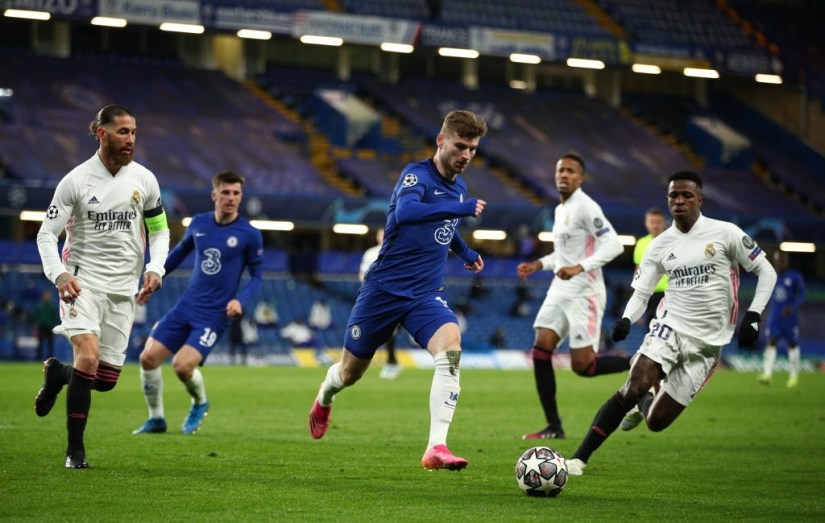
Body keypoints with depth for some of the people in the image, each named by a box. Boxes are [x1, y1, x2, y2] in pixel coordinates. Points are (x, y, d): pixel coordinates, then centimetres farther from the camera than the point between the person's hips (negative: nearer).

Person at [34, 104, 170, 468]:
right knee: (88, 356, -25)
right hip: (82, 282, -4)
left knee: (107, 379, 2)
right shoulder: (76, 181, -8)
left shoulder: (144, 179, 2)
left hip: (123, 288, 4)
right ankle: (75, 449, -12)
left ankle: (57, 374, 37)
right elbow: (46, 233, -4)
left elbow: (159, 230, 14)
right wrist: (59, 275, -21)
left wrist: (155, 269, -3)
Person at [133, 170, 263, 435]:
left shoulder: (249, 235, -8)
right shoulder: (198, 223, 3)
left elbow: (256, 276, 0)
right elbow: (180, 252, 21)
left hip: (214, 315, -5)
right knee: (148, 357, -5)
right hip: (186, 306, 5)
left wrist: (240, 300, -17)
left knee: (182, 365, -20)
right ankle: (156, 419, 15)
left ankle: (200, 404, 13)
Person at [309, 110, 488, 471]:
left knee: (451, 349, -26)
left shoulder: (459, 187, 8)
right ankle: (324, 398, 50)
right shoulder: (417, 174, -14)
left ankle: (436, 448, -30)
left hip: (426, 295, 4)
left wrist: (465, 253, 20)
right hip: (384, 290, -4)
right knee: (350, 372, 11)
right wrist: (463, 208, -41)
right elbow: (404, 212, -38)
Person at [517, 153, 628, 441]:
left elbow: (613, 244, -21)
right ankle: (554, 427, -1)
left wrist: (580, 268, -30)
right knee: (540, 350, -6)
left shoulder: (585, 207, -12)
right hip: (560, 291, 9)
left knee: (582, 365, -11)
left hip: (585, 293, -9)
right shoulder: (560, 209, 16)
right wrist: (538, 264, 18)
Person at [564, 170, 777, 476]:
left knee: (656, 422, -5)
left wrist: (753, 317, -8)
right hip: (670, 326, 1)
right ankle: (579, 458, -17)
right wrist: (626, 320, -16)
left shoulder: (725, 233, -5)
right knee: (635, 387, -26)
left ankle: (644, 403, 34)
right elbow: (641, 292, 6)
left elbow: (766, 272, 2)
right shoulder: (660, 245, 4)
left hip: (707, 342, -1)